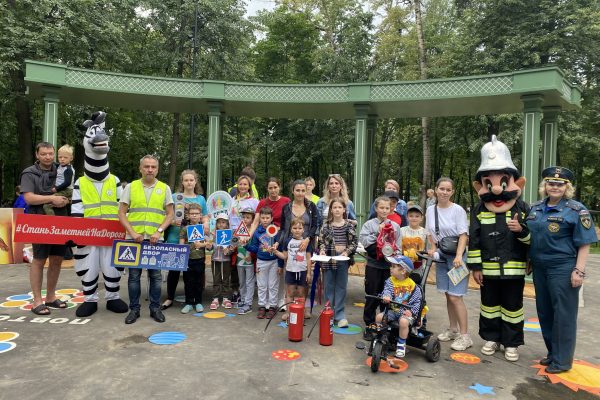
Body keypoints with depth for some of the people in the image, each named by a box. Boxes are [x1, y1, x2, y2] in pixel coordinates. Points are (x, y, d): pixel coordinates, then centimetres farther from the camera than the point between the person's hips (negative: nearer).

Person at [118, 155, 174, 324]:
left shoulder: (165, 188, 6)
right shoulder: (131, 187, 6)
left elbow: (170, 214, 4)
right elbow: (121, 213, 3)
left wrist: (159, 231, -10)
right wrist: (132, 233, -9)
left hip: (155, 239, 0)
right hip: (134, 238, 0)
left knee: (155, 275, 5)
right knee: (134, 274, 6)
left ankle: (155, 308, 17)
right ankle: (134, 309, 17)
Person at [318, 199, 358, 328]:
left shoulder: (349, 225, 1)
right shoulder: (326, 225, 3)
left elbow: (354, 242, 2)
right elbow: (321, 241, 5)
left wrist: (347, 252, -12)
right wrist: (322, 250, -12)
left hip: (343, 260, 0)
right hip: (328, 259, 1)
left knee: (341, 287, 6)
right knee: (329, 287, 8)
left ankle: (340, 315, 15)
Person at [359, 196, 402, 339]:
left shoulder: (395, 226, 6)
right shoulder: (369, 224, 1)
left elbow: (398, 245, 4)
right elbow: (363, 240, -12)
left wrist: (391, 251, -14)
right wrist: (377, 233, -14)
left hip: (389, 265, 2)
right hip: (373, 265, -2)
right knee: (372, 296, 5)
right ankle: (369, 326, 16)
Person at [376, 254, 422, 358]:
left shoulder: (412, 285, -7)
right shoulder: (390, 281, 0)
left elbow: (418, 301, -3)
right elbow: (387, 290, -16)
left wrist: (411, 311, -17)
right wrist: (386, 296, -40)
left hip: (406, 312, -3)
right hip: (393, 310, 4)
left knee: (403, 321, -33)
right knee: (378, 317, -17)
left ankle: (401, 345, -9)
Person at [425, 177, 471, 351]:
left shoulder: (458, 210, -10)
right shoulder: (430, 210, 6)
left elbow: (463, 235, -13)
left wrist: (458, 256, -23)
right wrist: (432, 249, -1)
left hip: (456, 256, -5)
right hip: (441, 256, 5)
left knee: (455, 296, -9)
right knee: (448, 295, 12)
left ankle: (464, 336, 0)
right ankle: (453, 329, 26)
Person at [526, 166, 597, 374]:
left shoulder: (576, 210, -7)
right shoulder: (535, 208, 10)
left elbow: (584, 244, -10)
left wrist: (579, 271, -16)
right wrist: (529, 262, 16)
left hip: (563, 269, -6)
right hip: (540, 268, 6)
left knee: (563, 314, 2)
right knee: (544, 311, 15)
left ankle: (562, 360, 15)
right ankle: (553, 352, 31)